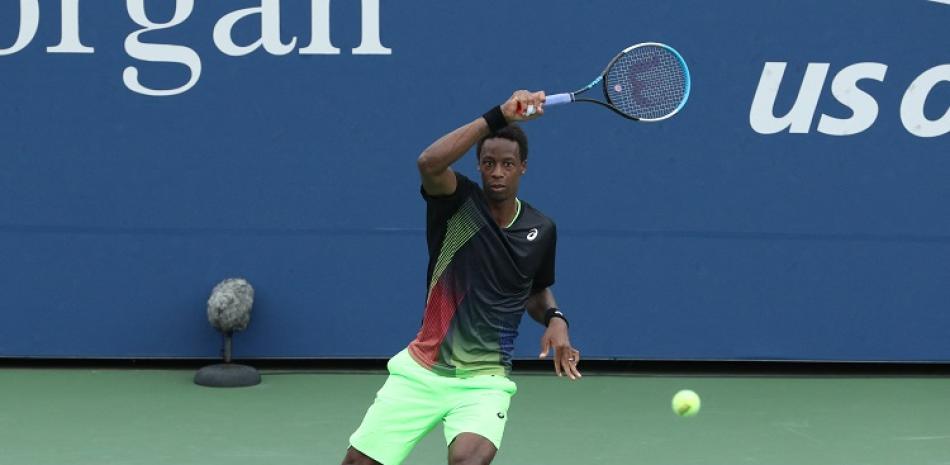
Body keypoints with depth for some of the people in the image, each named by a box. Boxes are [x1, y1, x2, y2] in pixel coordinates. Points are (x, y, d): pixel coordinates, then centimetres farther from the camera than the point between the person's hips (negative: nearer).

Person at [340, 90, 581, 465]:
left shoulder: (541, 230, 2)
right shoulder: (459, 203, -9)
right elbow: (429, 163, -33)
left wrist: (555, 319, -1)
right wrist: (498, 117, -37)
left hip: (484, 381, 0)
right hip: (421, 373, 0)